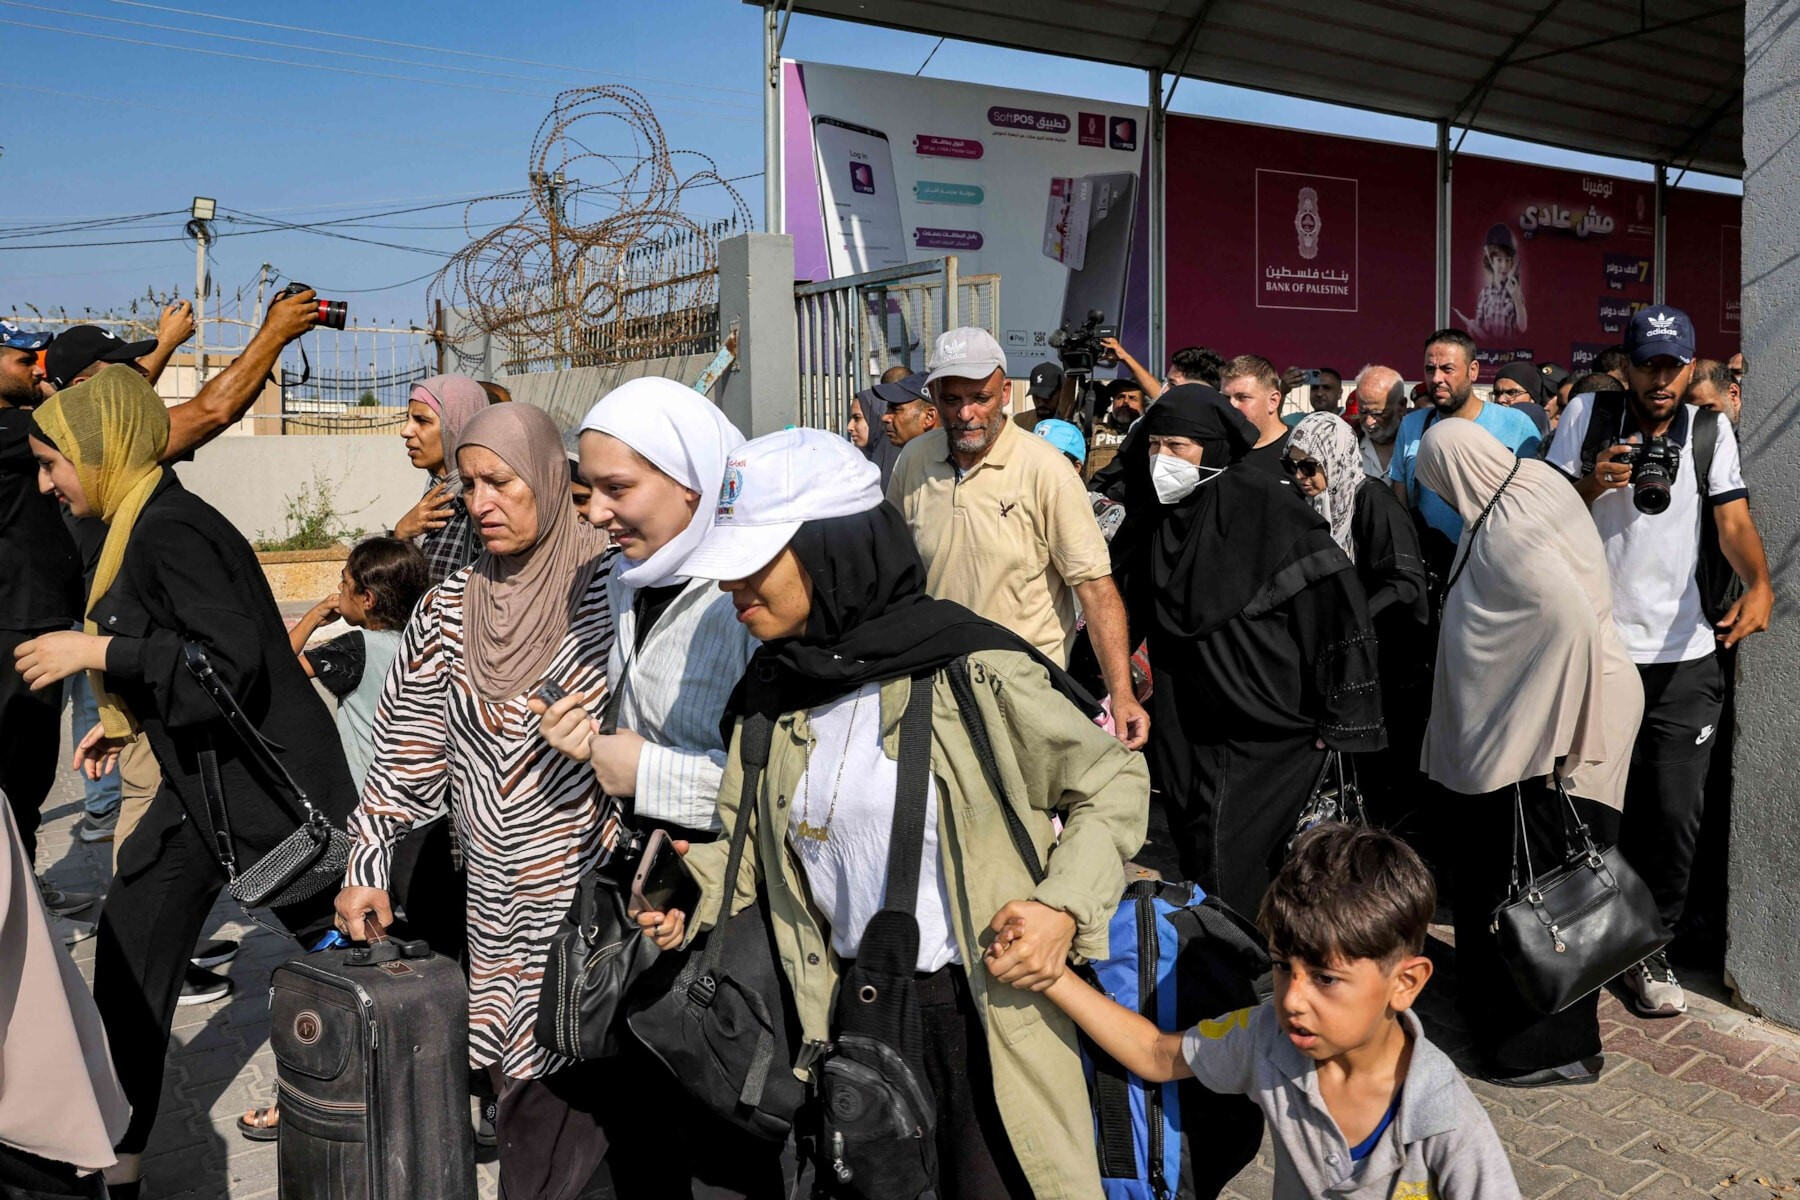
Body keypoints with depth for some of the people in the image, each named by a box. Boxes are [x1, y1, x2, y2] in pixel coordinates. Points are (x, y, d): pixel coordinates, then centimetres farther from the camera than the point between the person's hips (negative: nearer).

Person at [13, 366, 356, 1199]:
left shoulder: (172, 530, -20)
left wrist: (99, 652, -20)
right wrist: (128, 719, 17)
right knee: (126, 974, 11)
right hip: (201, 783, 10)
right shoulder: (140, 527, 11)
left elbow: (231, 665, -26)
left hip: (266, 786, -10)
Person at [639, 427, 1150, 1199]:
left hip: (980, 1011, -5)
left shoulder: (971, 670, -18)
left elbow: (1112, 781, -8)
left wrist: (1065, 907, -20)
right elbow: (748, 828, 12)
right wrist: (691, 891, -6)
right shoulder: (770, 688, 0)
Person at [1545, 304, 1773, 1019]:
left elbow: (1734, 520, -7)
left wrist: (1759, 584, -26)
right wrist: (1595, 483, -20)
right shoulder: (1588, 417, 0)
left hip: (1687, 656, 1)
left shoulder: (1711, 429, 3)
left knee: (1676, 811, 2)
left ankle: (1650, 946, 20)